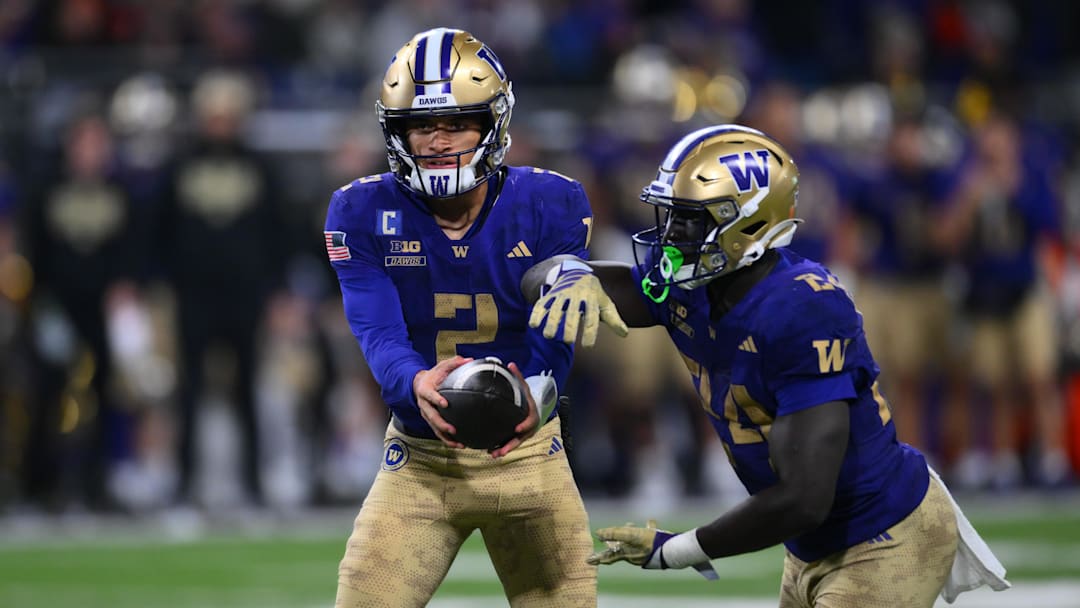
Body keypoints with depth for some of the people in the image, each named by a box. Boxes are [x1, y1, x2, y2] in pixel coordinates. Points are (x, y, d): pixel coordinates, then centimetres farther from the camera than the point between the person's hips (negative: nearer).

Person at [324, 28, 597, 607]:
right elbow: (378, 334, -21)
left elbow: (554, 335, -19)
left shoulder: (550, 206, -10)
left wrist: (533, 395, -43)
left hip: (527, 451, 0)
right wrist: (417, 384, -45)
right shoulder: (363, 213, -9)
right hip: (418, 458, 0)